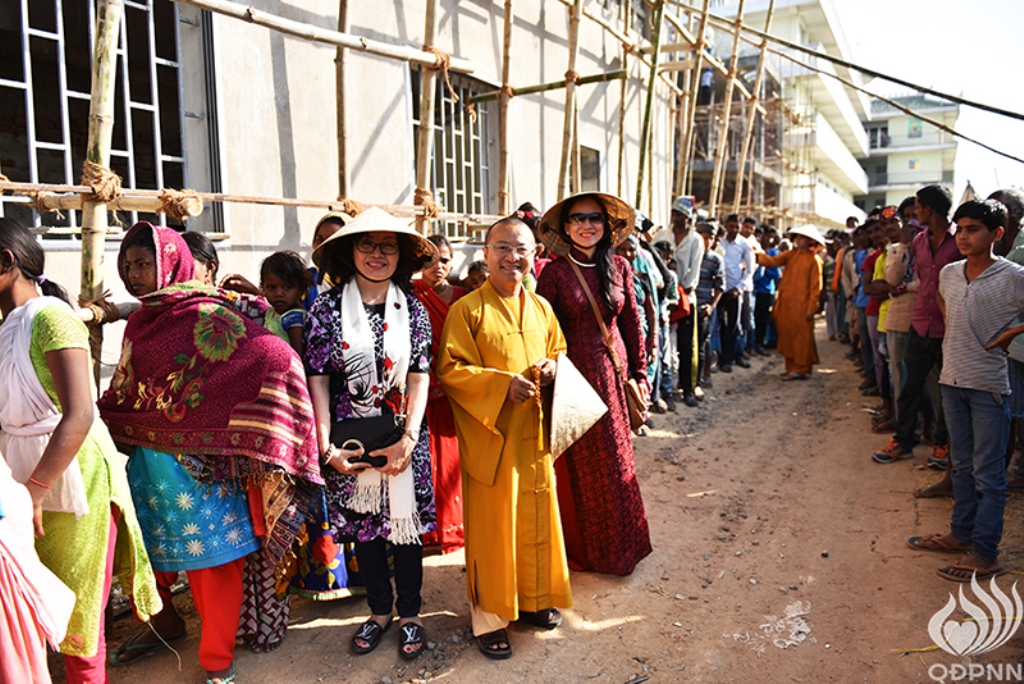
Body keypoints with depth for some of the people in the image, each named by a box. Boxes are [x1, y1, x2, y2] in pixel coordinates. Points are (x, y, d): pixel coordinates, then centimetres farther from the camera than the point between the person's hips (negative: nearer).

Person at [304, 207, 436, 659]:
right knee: (363, 523, 12)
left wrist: (408, 439, -11)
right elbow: (318, 379, -4)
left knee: (406, 522, 8)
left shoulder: (412, 308, 1)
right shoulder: (327, 308, -2)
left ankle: (409, 613, 27)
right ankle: (379, 610, 32)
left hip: (403, 437, 0)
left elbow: (419, 376, -3)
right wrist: (326, 447, -9)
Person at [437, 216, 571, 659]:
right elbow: (450, 370, -12)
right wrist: (502, 384, -22)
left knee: (537, 518, 16)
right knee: (492, 526, 5)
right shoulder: (466, 309, -10)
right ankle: (489, 616, 22)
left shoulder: (541, 308, 8)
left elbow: (558, 350, 20)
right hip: (489, 436, -5)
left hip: (534, 433, 5)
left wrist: (553, 367, -3)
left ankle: (535, 598, 37)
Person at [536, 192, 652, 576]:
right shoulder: (555, 272, -7)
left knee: (616, 462, 13)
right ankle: (585, 548, 26)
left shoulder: (618, 266, 4)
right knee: (582, 467, 7)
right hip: (575, 375, -3)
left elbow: (631, 322, 8)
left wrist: (639, 372, 7)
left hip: (614, 373, 4)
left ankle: (618, 547, 31)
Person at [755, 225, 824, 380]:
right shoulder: (791, 254, 12)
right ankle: (791, 367, 20)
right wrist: (757, 256, -18)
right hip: (785, 303, 6)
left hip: (801, 305, -6)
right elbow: (773, 261, -1)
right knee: (787, 336, 10)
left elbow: (816, 286, -6)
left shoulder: (814, 260, -4)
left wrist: (811, 308, -11)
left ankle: (801, 369, 6)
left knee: (801, 337, -1)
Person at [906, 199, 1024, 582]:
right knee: (962, 465, 18)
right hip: (952, 379, 6)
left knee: (988, 474, 2)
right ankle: (961, 534, 31)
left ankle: (985, 554, 11)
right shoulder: (949, 273, 5)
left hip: (989, 386, -6)